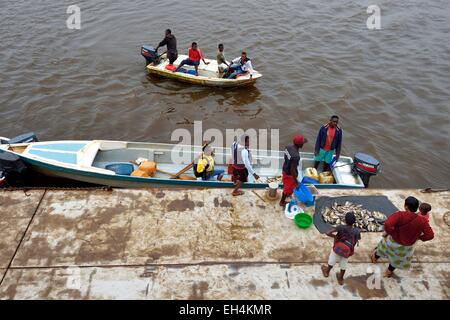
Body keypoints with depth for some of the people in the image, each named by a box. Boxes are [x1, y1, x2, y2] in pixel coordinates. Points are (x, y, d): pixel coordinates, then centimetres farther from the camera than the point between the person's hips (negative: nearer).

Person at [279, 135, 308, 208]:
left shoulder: (288, 147, -14)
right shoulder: (296, 156, -38)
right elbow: (292, 170, -33)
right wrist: (296, 182, -22)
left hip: (285, 169, 7)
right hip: (289, 173, -7)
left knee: (287, 184, 33)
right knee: (287, 188, 18)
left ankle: (288, 193, 61)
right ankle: (282, 202, 40)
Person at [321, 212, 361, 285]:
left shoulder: (341, 227, -31)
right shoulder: (356, 231, -25)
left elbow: (328, 233, -34)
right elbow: (358, 239, -2)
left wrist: (335, 236, -16)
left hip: (337, 249, -1)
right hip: (347, 252, 1)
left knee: (332, 261, 27)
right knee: (344, 264, 27)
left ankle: (327, 272, 53)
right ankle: (341, 279, 48)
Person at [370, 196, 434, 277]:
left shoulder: (399, 215, -32)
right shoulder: (422, 220, -23)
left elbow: (387, 224, -45)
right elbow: (430, 235, -19)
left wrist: (388, 232, -25)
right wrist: (418, 237, -2)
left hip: (393, 242, -1)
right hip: (407, 246, 2)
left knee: (384, 247, 34)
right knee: (397, 259, 31)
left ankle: (375, 257, 61)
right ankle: (389, 271, 54)